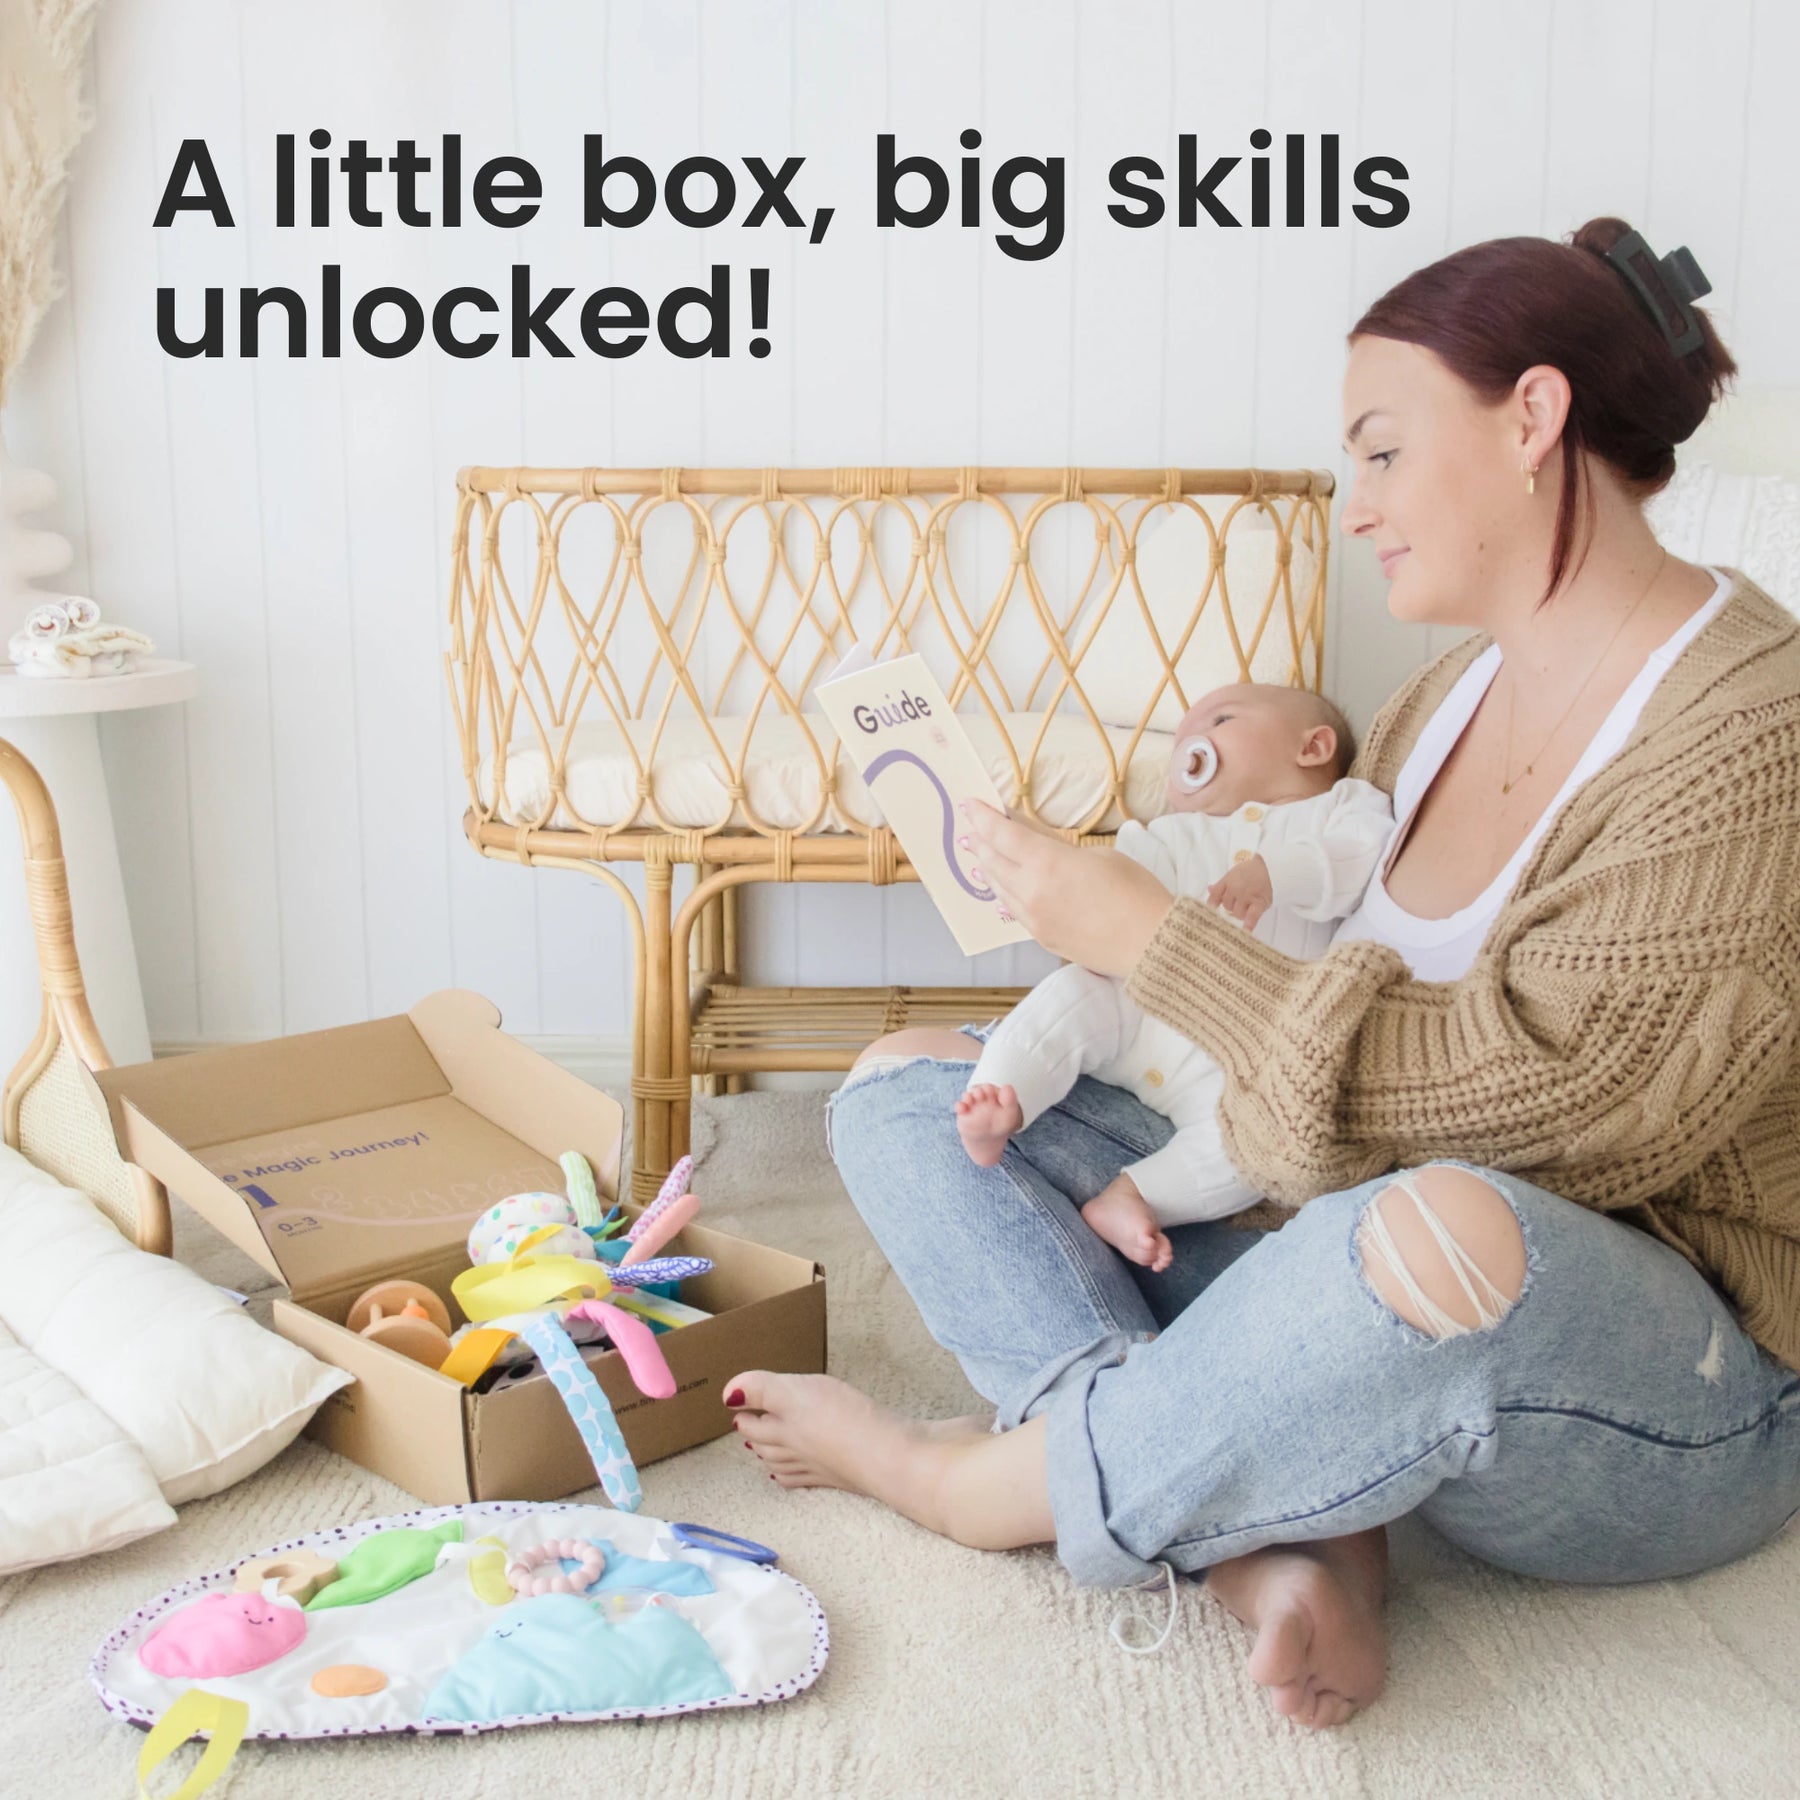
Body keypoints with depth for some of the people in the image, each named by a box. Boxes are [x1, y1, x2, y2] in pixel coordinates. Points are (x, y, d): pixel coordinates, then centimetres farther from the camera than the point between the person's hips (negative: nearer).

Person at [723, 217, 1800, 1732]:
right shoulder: (1457, 696, 9)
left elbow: (1520, 1106, -25)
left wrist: (1151, 936, -21)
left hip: (1675, 1405, -7)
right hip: (1341, 1261, 8)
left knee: (1444, 1232, -44)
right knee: (907, 1088, 0)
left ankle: (975, 1482, -14)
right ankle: (1271, 1544, -19)